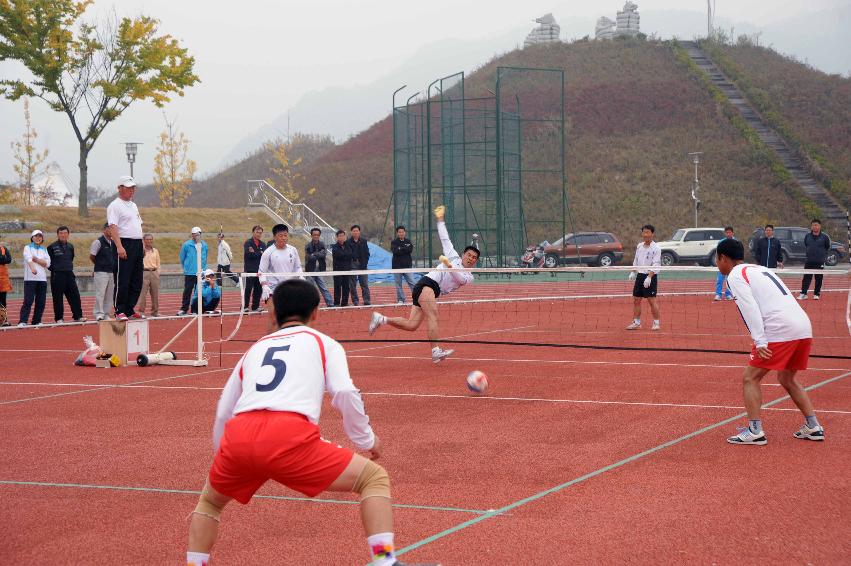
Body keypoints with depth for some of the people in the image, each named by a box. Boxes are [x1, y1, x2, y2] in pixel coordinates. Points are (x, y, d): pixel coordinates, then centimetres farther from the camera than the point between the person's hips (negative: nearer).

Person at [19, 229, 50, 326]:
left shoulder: (44, 250, 18)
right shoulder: (27, 248, 5)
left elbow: (47, 263, 4)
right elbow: (28, 259, -16)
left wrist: (37, 260, -11)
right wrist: (32, 268, -35)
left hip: (42, 279, 4)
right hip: (30, 278, -4)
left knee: (41, 302, 2)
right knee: (28, 300, -13)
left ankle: (36, 321, 11)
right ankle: (22, 321, -14)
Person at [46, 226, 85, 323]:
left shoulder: (70, 247, 12)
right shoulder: (52, 247, -4)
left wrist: (69, 267, 14)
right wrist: (53, 269, -2)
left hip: (69, 274, 5)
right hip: (57, 275, -5)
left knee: (75, 295, 1)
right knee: (58, 298, 0)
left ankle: (78, 316, 6)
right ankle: (59, 318, 6)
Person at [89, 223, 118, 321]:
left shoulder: (113, 243, 13)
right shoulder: (98, 242, -7)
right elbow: (91, 256, -4)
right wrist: (99, 264, 7)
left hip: (111, 272, 7)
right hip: (101, 272, -7)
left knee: (109, 295, 7)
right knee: (100, 293, -10)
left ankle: (106, 314, 12)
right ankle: (99, 314, -8)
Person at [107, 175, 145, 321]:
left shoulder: (133, 205, 21)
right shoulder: (115, 205, -6)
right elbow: (113, 227, -15)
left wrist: (142, 246, 16)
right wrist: (119, 246, -25)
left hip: (137, 245, 9)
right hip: (125, 245, -9)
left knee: (136, 281, 8)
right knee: (123, 281, -8)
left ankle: (129, 310, 14)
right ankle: (119, 311, -4)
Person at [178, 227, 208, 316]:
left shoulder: (204, 245, 5)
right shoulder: (186, 245, -4)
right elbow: (182, 258, 6)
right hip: (189, 273, -2)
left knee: (199, 291, 3)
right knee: (187, 291, -1)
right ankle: (184, 309, 6)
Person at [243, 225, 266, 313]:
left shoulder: (263, 244, 14)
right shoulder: (248, 243, -1)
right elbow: (249, 254, -16)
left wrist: (255, 253, -12)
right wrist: (260, 253, -8)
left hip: (260, 270, 5)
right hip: (250, 269, -5)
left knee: (258, 289, 5)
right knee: (248, 288, -5)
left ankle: (255, 306, 13)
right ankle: (245, 306, -1)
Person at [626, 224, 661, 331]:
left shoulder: (656, 248, -10)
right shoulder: (639, 246, 11)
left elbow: (656, 265, -17)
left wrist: (649, 277, -25)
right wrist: (633, 272, 9)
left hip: (650, 277, -7)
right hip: (640, 275, 7)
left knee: (652, 300, -5)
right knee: (636, 300, 7)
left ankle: (656, 323, 3)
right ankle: (636, 322, 14)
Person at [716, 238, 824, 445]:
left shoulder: (736, 275, 1)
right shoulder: (760, 269, 27)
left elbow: (750, 308, -12)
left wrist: (760, 341, -18)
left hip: (780, 330, -8)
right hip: (804, 327, 8)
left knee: (751, 378, 1)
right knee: (786, 379, 23)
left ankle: (754, 431, -8)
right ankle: (813, 427, 19)